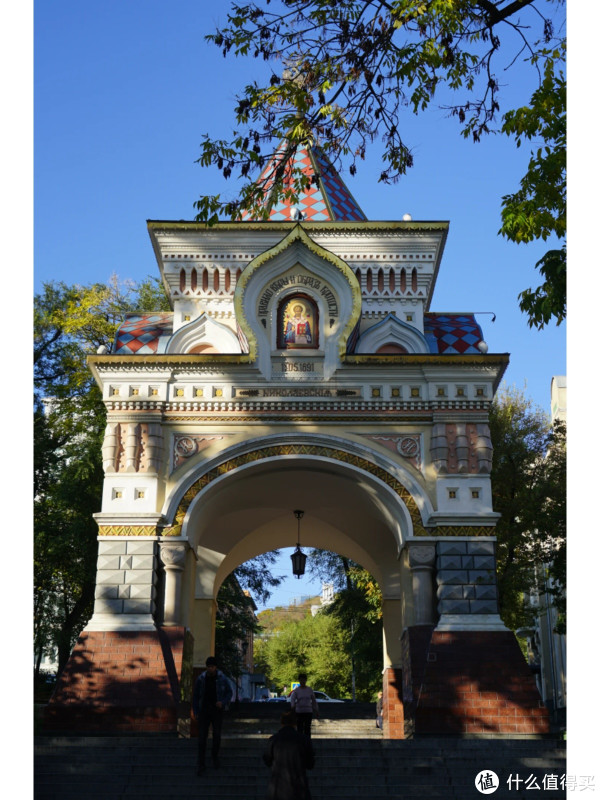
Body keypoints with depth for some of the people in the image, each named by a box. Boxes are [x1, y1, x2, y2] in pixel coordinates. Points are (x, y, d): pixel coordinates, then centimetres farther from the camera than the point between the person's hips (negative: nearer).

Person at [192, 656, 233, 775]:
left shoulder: (222, 678, -8)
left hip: (217, 710, 0)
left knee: (217, 735, 4)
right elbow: (195, 696, 4)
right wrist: (195, 712, 2)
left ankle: (215, 756, 31)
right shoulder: (201, 679, -6)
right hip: (204, 710, 0)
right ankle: (201, 764, 5)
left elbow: (229, 692, 3)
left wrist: (223, 702, -14)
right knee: (202, 736, -3)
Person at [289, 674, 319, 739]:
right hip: (299, 712, -1)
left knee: (307, 729, -3)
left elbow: (314, 701, 10)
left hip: (308, 712, 1)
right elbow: (292, 699, -18)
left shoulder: (309, 690, 3)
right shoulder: (296, 690, -3)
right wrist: (292, 706, -38)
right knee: (300, 729, 0)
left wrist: (316, 711, 10)